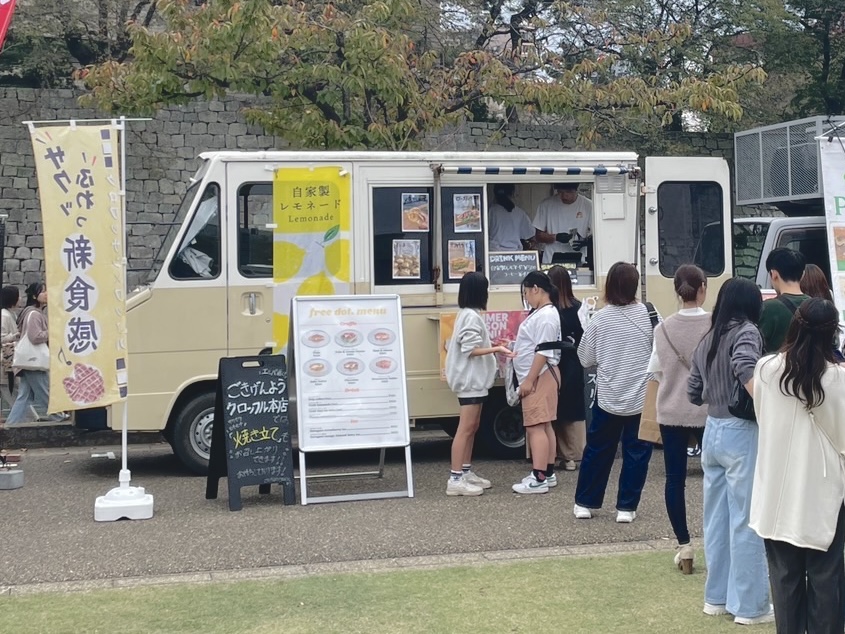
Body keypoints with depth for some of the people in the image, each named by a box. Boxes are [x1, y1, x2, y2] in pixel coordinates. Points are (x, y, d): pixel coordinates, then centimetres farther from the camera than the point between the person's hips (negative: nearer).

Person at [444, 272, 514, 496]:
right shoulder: (471, 316, -17)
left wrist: (494, 349, 17)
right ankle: (455, 480, -10)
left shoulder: (469, 314, 14)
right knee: (465, 428, -10)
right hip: (471, 379, -11)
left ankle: (466, 473, 20)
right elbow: (470, 350, -22)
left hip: (474, 379, 11)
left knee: (472, 427, 14)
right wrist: (496, 349, -24)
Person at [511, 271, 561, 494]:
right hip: (537, 377, 11)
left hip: (539, 377, -11)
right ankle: (547, 473, 21)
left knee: (535, 426, -12)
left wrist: (529, 380, -23)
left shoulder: (546, 315, -17)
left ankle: (539, 479, -14)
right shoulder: (541, 312, 16)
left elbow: (543, 352, -23)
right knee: (544, 425, 14)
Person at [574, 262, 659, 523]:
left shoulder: (599, 319, -6)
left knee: (597, 449, 14)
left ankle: (584, 503, 21)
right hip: (642, 397, -1)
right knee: (636, 452, 8)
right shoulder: (649, 315, -8)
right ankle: (626, 507, 9)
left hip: (608, 396, 1)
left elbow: (585, 359, 1)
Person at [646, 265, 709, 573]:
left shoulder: (664, 329, -4)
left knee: (675, 478, 8)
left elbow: (656, 372, 0)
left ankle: (684, 545, 10)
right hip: (708, 411, -1)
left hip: (671, 411, 1)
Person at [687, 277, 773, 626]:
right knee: (747, 521, 1)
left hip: (713, 431, 7)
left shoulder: (706, 341, 12)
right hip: (742, 433, -7)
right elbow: (746, 369, -30)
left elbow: (694, 393, 16)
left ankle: (717, 596, 24)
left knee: (717, 517, 15)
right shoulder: (746, 332, -9)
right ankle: (750, 605, 8)